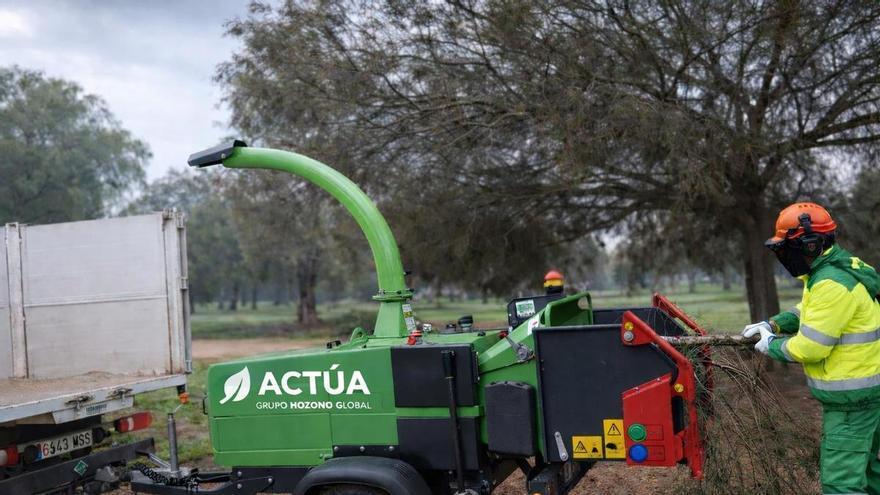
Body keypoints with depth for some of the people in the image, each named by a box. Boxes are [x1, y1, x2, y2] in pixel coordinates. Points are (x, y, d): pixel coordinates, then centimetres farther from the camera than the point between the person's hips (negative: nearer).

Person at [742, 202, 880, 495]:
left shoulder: (833, 284, -25)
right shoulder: (837, 268, 8)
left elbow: (809, 348, -24)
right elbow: (811, 311, 22)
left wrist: (772, 345, -7)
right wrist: (772, 325, 8)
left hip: (851, 398, -11)